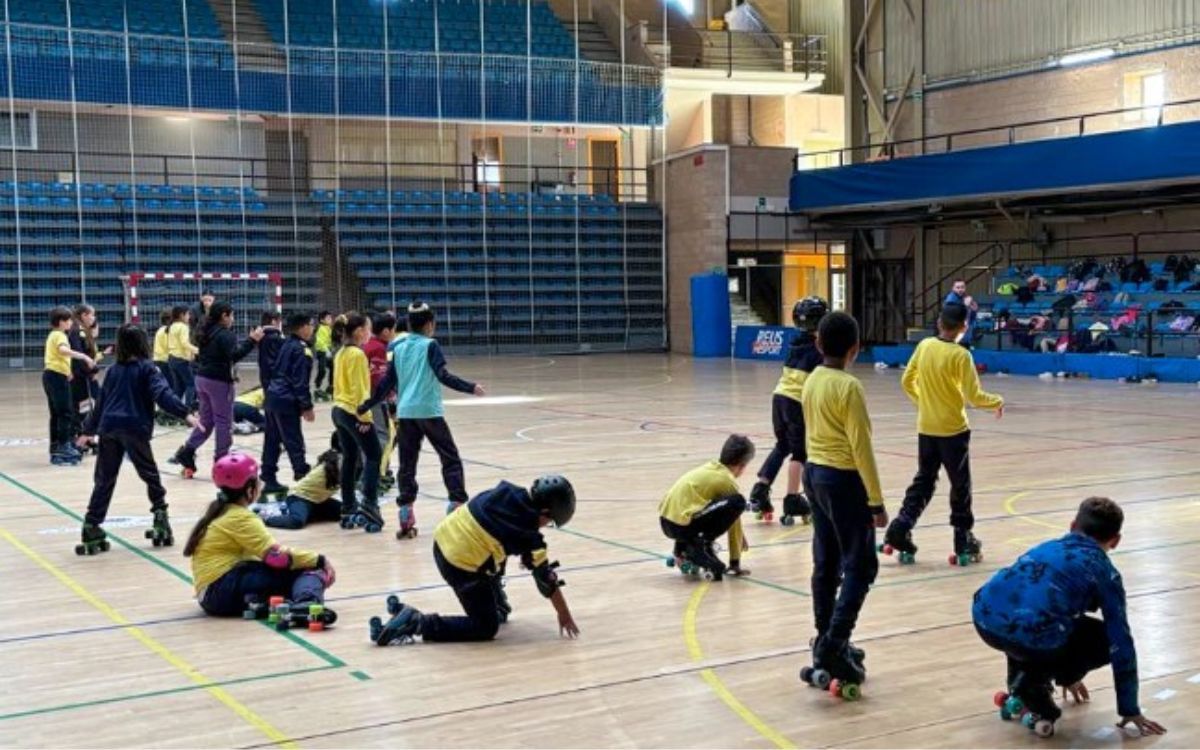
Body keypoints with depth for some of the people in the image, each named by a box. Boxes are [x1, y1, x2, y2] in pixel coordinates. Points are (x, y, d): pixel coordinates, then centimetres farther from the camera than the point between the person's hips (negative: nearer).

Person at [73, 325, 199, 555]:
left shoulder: (113, 371, 17)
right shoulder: (147, 368, 2)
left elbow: (100, 403, 24)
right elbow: (163, 394, -14)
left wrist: (88, 431, 35)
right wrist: (185, 414, -22)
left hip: (108, 428, 4)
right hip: (134, 429, -4)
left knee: (104, 480, 8)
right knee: (149, 474, 11)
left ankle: (91, 528, 6)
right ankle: (160, 517, 9)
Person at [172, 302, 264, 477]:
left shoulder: (206, 333, 12)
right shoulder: (225, 335, -13)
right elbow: (234, 355, -27)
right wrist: (252, 341, -27)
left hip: (202, 378, 8)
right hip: (219, 381, -8)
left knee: (206, 421, 16)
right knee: (224, 422, 1)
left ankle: (186, 452, 5)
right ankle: (221, 461, 4)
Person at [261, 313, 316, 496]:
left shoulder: (287, 345, 15)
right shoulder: (301, 350, -12)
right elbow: (300, 382, -16)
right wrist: (307, 407, -14)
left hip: (273, 397, 9)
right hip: (286, 402, -9)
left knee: (272, 440, 11)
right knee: (294, 443, -8)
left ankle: (269, 479, 15)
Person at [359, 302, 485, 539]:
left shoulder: (398, 348, 11)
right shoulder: (430, 345, -4)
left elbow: (388, 382, 12)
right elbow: (443, 376, -15)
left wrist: (366, 406, 21)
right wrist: (471, 387, -19)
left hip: (405, 413, 5)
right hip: (429, 411, -5)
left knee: (407, 464, 8)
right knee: (450, 458, 6)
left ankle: (406, 518, 3)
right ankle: (457, 505, -3)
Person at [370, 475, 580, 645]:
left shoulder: (506, 492, 1)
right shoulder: (528, 536, -14)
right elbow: (546, 577, -5)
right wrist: (564, 615, 7)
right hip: (462, 566, -8)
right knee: (486, 629, 2)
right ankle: (415, 623, -10)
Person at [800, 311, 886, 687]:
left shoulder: (811, 382, 6)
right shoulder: (849, 387, -17)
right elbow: (861, 447, -18)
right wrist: (876, 500, -13)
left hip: (814, 473, 8)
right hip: (843, 479, -8)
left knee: (826, 564, 14)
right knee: (860, 566, -2)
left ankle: (827, 643, 20)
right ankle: (833, 646, -11)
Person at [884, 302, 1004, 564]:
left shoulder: (924, 346, -2)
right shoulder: (960, 355, -16)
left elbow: (907, 382, 6)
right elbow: (973, 397, -16)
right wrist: (997, 402, 3)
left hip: (926, 428, 4)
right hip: (953, 430, -4)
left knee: (923, 481, 15)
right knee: (960, 485, 9)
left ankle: (900, 528, 2)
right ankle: (964, 542, 15)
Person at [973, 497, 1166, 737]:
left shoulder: (1047, 547, 34)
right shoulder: (1105, 572, 17)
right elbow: (1121, 644, 15)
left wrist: (1066, 675, 59)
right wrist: (1130, 710, 24)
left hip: (985, 619, 6)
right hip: (1031, 636, -6)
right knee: (1109, 641, 20)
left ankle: (1020, 675, 24)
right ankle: (1033, 682, 7)